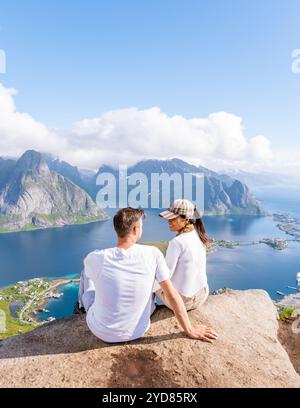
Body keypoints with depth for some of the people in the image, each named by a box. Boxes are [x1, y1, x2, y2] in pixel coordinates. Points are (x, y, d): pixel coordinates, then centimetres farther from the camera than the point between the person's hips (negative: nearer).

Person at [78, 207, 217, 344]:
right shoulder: (153, 254, -21)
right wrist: (190, 330, -5)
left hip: (102, 332, 0)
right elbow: (172, 295, -16)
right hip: (137, 332, 1)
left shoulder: (96, 258, -21)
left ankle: (85, 305, 48)